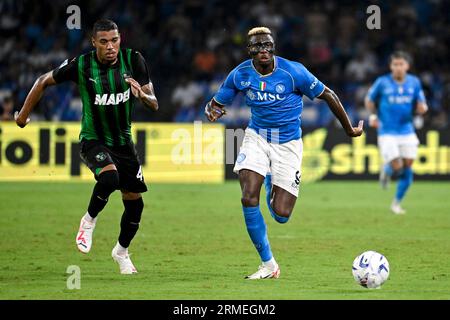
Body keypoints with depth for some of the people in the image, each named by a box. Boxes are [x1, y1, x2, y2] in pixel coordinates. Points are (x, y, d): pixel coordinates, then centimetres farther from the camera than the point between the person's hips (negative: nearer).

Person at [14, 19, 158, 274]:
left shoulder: (133, 61, -12)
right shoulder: (80, 65, -17)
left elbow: (154, 104, -10)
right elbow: (44, 82, 0)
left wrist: (142, 95, -34)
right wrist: (24, 115, 8)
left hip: (123, 141, 4)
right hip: (93, 140, -4)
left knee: (135, 203, 6)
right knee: (109, 177, -34)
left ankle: (122, 251, 34)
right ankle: (89, 220, -5)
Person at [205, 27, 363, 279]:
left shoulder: (293, 71, -16)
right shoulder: (240, 74, -8)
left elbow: (328, 95, -5)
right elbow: (216, 103, 4)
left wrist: (350, 129, 2)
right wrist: (212, 111, -22)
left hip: (288, 142, -2)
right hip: (257, 137, 2)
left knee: (281, 215, -6)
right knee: (249, 199, -20)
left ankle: (273, 186, 34)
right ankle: (269, 265, -6)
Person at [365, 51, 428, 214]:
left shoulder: (414, 83, 3)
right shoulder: (382, 82, -5)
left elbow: (420, 107, 8)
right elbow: (369, 101, 10)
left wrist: (422, 107, -14)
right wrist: (373, 116, -3)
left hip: (407, 132, 3)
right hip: (387, 133, -3)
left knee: (407, 169, 0)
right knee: (397, 167, -14)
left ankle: (397, 203, 19)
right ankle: (386, 170, 25)